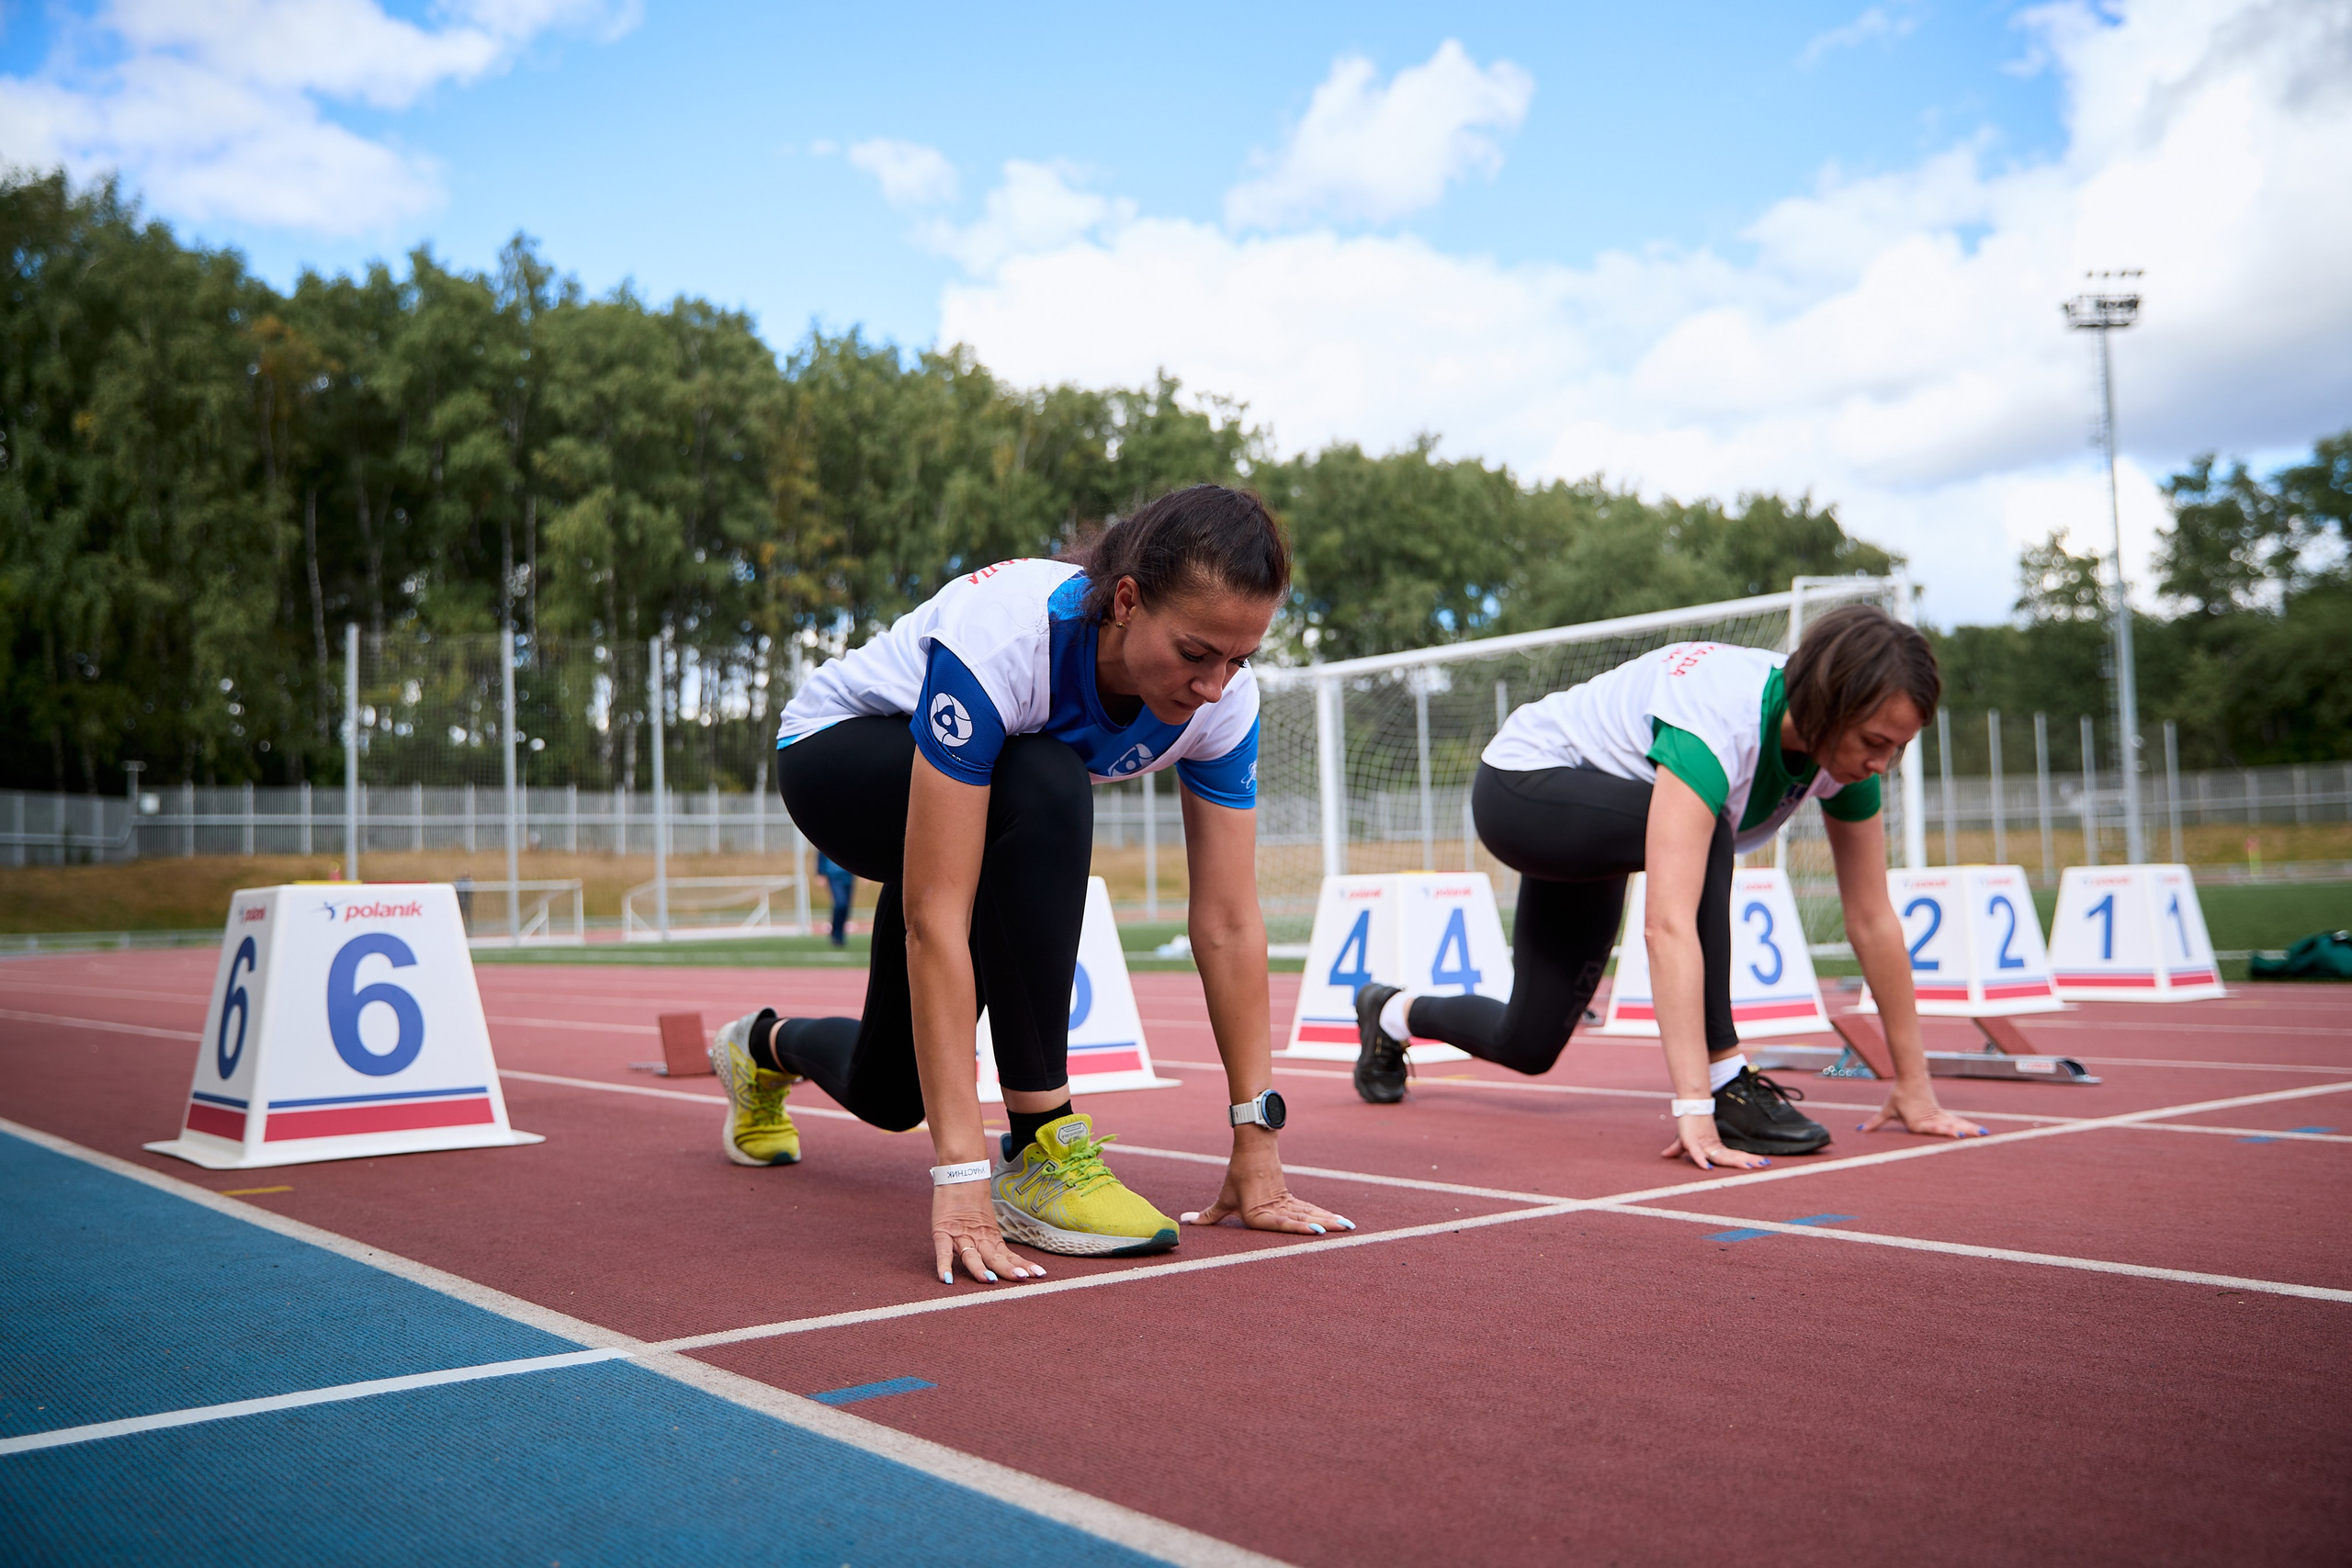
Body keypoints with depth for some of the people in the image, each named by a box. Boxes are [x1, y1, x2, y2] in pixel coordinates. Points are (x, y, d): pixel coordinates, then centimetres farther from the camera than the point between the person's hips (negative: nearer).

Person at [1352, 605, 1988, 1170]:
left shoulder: (1847, 746, -18)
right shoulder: (1719, 722, -39)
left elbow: (1874, 920, -10)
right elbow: (1668, 925, -47)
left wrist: (1914, 1087, -8)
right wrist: (1693, 1108, -51)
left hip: (1595, 839, 7)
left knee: (1528, 1046, 9)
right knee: (1700, 837, -36)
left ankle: (1394, 1013, 40)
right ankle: (1723, 1085, -25)